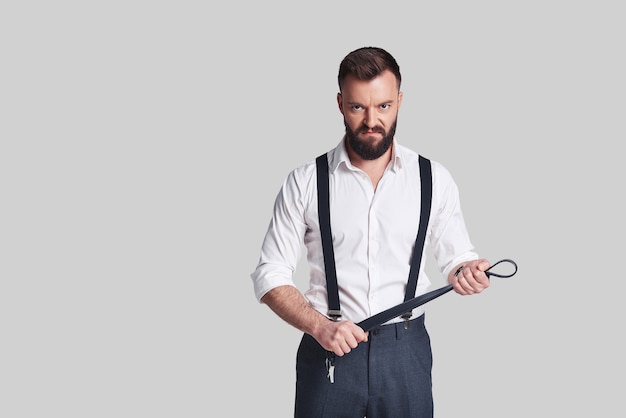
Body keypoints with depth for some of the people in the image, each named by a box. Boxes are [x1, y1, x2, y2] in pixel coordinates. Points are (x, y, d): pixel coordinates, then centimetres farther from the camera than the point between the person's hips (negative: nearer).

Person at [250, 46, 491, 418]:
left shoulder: (434, 179, 2)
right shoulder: (305, 183, -2)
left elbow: (456, 257, 8)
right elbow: (271, 276, -2)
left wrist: (466, 271, -15)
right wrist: (319, 326, -16)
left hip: (407, 349, 1)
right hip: (327, 352, -1)